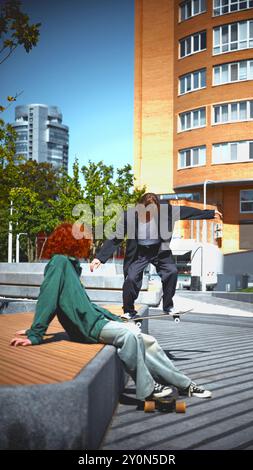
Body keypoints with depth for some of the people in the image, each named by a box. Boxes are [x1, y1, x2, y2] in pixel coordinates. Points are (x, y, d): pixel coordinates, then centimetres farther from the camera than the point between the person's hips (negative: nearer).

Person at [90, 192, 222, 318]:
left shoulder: (166, 210, -18)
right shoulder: (129, 216, -22)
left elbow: (186, 211, -6)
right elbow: (115, 239, -16)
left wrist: (210, 213, 2)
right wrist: (99, 257, -22)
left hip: (159, 250, 2)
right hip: (139, 253, -2)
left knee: (172, 271, -13)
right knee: (131, 278, -15)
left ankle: (168, 306, 9)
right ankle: (129, 312, 8)